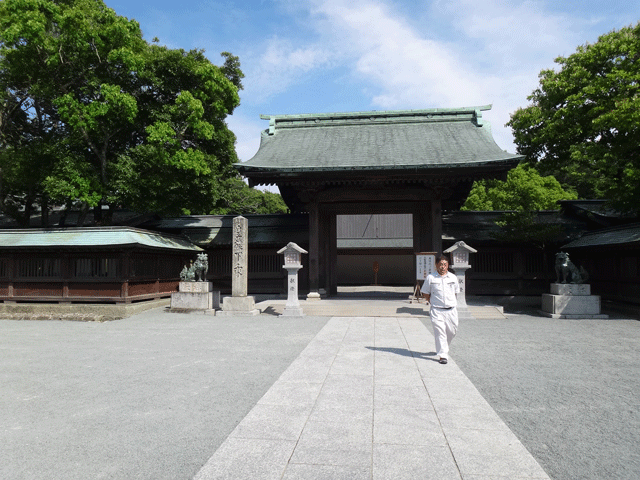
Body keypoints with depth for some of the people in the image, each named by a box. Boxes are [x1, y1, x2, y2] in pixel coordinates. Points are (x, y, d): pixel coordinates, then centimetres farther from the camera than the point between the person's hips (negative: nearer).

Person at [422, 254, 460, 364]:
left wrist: (451, 302, 11)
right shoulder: (430, 278, -1)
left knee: (452, 331, 10)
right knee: (440, 332, -10)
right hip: (437, 311, -3)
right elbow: (426, 293, 7)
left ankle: (443, 347, 38)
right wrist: (433, 302, 2)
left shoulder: (453, 277, 7)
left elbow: (456, 292, 19)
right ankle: (443, 355, -5)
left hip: (451, 310, 3)